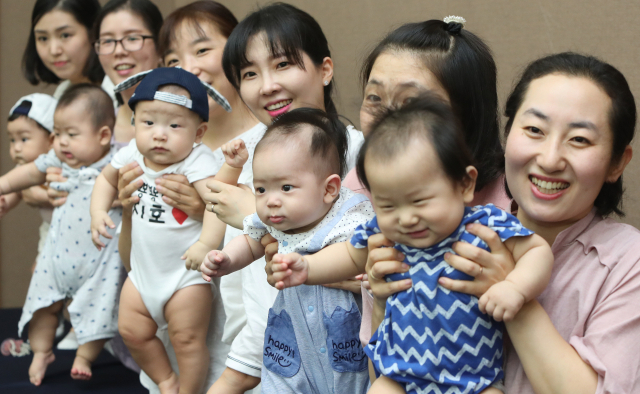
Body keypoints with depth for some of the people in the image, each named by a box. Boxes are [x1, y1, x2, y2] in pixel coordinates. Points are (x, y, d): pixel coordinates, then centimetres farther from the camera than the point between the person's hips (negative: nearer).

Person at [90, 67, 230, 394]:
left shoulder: (196, 162, -24)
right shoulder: (133, 155, -5)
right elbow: (107, 179, 16)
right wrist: (98, 212, 1)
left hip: (186, 274, -6)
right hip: (143, 269, 7)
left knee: (187, 340, -1)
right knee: (132, 331, 13)